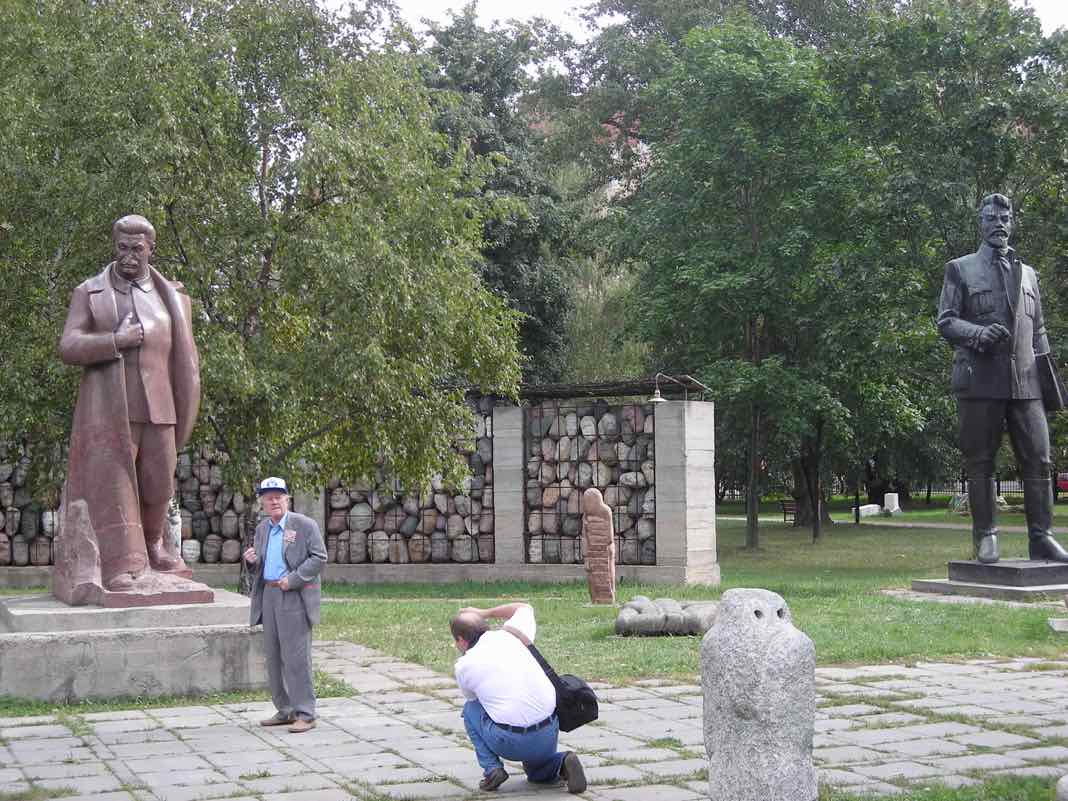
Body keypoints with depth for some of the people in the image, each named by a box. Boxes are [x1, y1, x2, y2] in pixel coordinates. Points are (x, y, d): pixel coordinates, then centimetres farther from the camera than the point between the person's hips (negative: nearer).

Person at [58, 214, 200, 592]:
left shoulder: (171, 297, 10)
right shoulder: (88, 293, 6)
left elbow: (184, 360, 11)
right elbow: (68, 347, -4)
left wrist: (183, 415, 6)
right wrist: (116, 341, -17)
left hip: (156, 408, 2)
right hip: (109, 410, -2)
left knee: (156, 483, 6)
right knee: (112, 486, -7)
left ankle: (153, 542, 31)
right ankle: (119, 566, -5)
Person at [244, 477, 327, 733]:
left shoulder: (305, 525, -5)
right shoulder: (262, 528, 15)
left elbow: (319, 557, -9)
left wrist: (293, 579, -17)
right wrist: (252, 561, 0)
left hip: (295, 596, -7)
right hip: (269, 594, 7)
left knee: (296, 655, -9)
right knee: (273, 655, 9)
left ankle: (305, 715, -5)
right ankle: (285, 711, 18)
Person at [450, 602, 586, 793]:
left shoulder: (463, 665, 1)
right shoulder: (508, 635, 8)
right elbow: (526, 608, 31)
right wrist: (484, 613, 36)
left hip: (510, 742, -4)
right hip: (549, 737, 4)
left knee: (470, 708, 24)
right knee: (539, 774, 35)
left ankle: (492, 769, 9)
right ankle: (561, 763, 2)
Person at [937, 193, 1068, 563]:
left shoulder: (1027, 274, 21)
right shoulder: (959, 269, 9)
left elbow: (1038, 330, 22)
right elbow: (945, 322, 1)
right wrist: (979, 333, -18)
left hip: (1024, 381, 3)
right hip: (979, 380, -3)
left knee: (1038, 461, -3)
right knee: (980, 464, -1)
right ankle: (985, 537, 5)